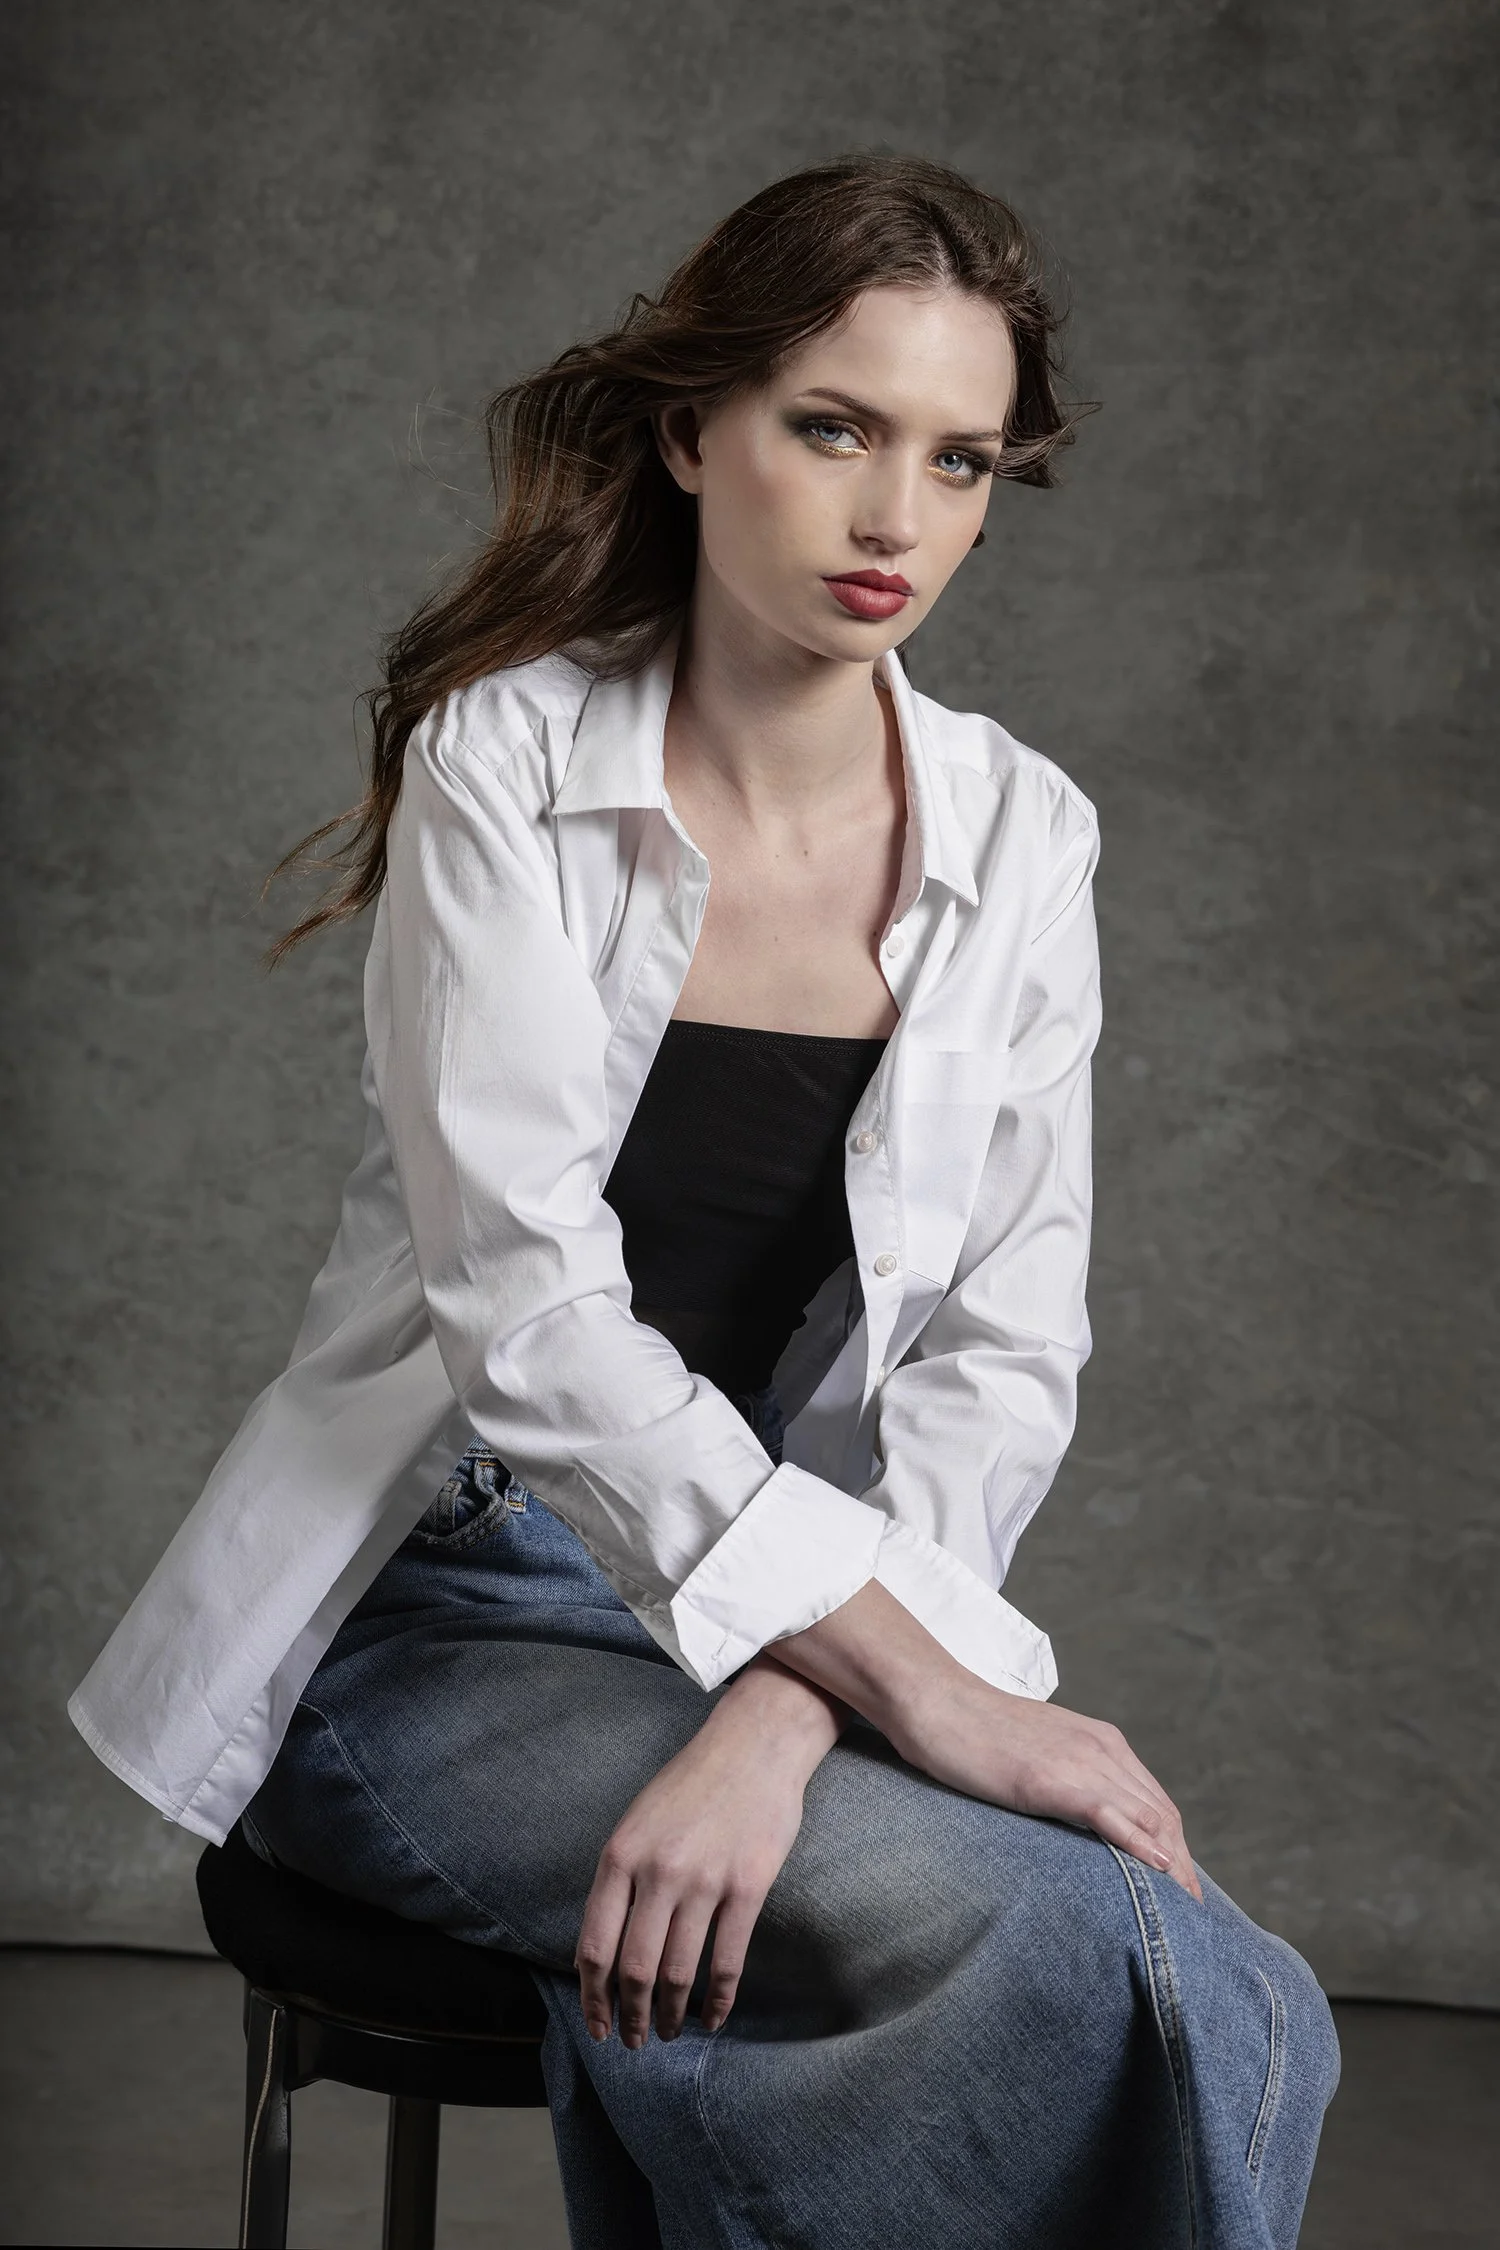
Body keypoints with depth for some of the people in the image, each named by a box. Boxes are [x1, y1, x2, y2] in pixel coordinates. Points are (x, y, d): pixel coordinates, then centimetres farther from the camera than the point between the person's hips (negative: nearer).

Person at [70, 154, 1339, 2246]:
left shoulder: (1020, 840, 4)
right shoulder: (509, 764, -6)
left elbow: (1003, 1356, -2)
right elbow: (524, 1296, -17)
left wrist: (787, 1714, -20)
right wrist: (932, 1696, -24)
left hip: (815, 1643, 4)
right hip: (446, 1611, -4)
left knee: (1193, 1999, -27)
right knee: (1066, 1938, -30)